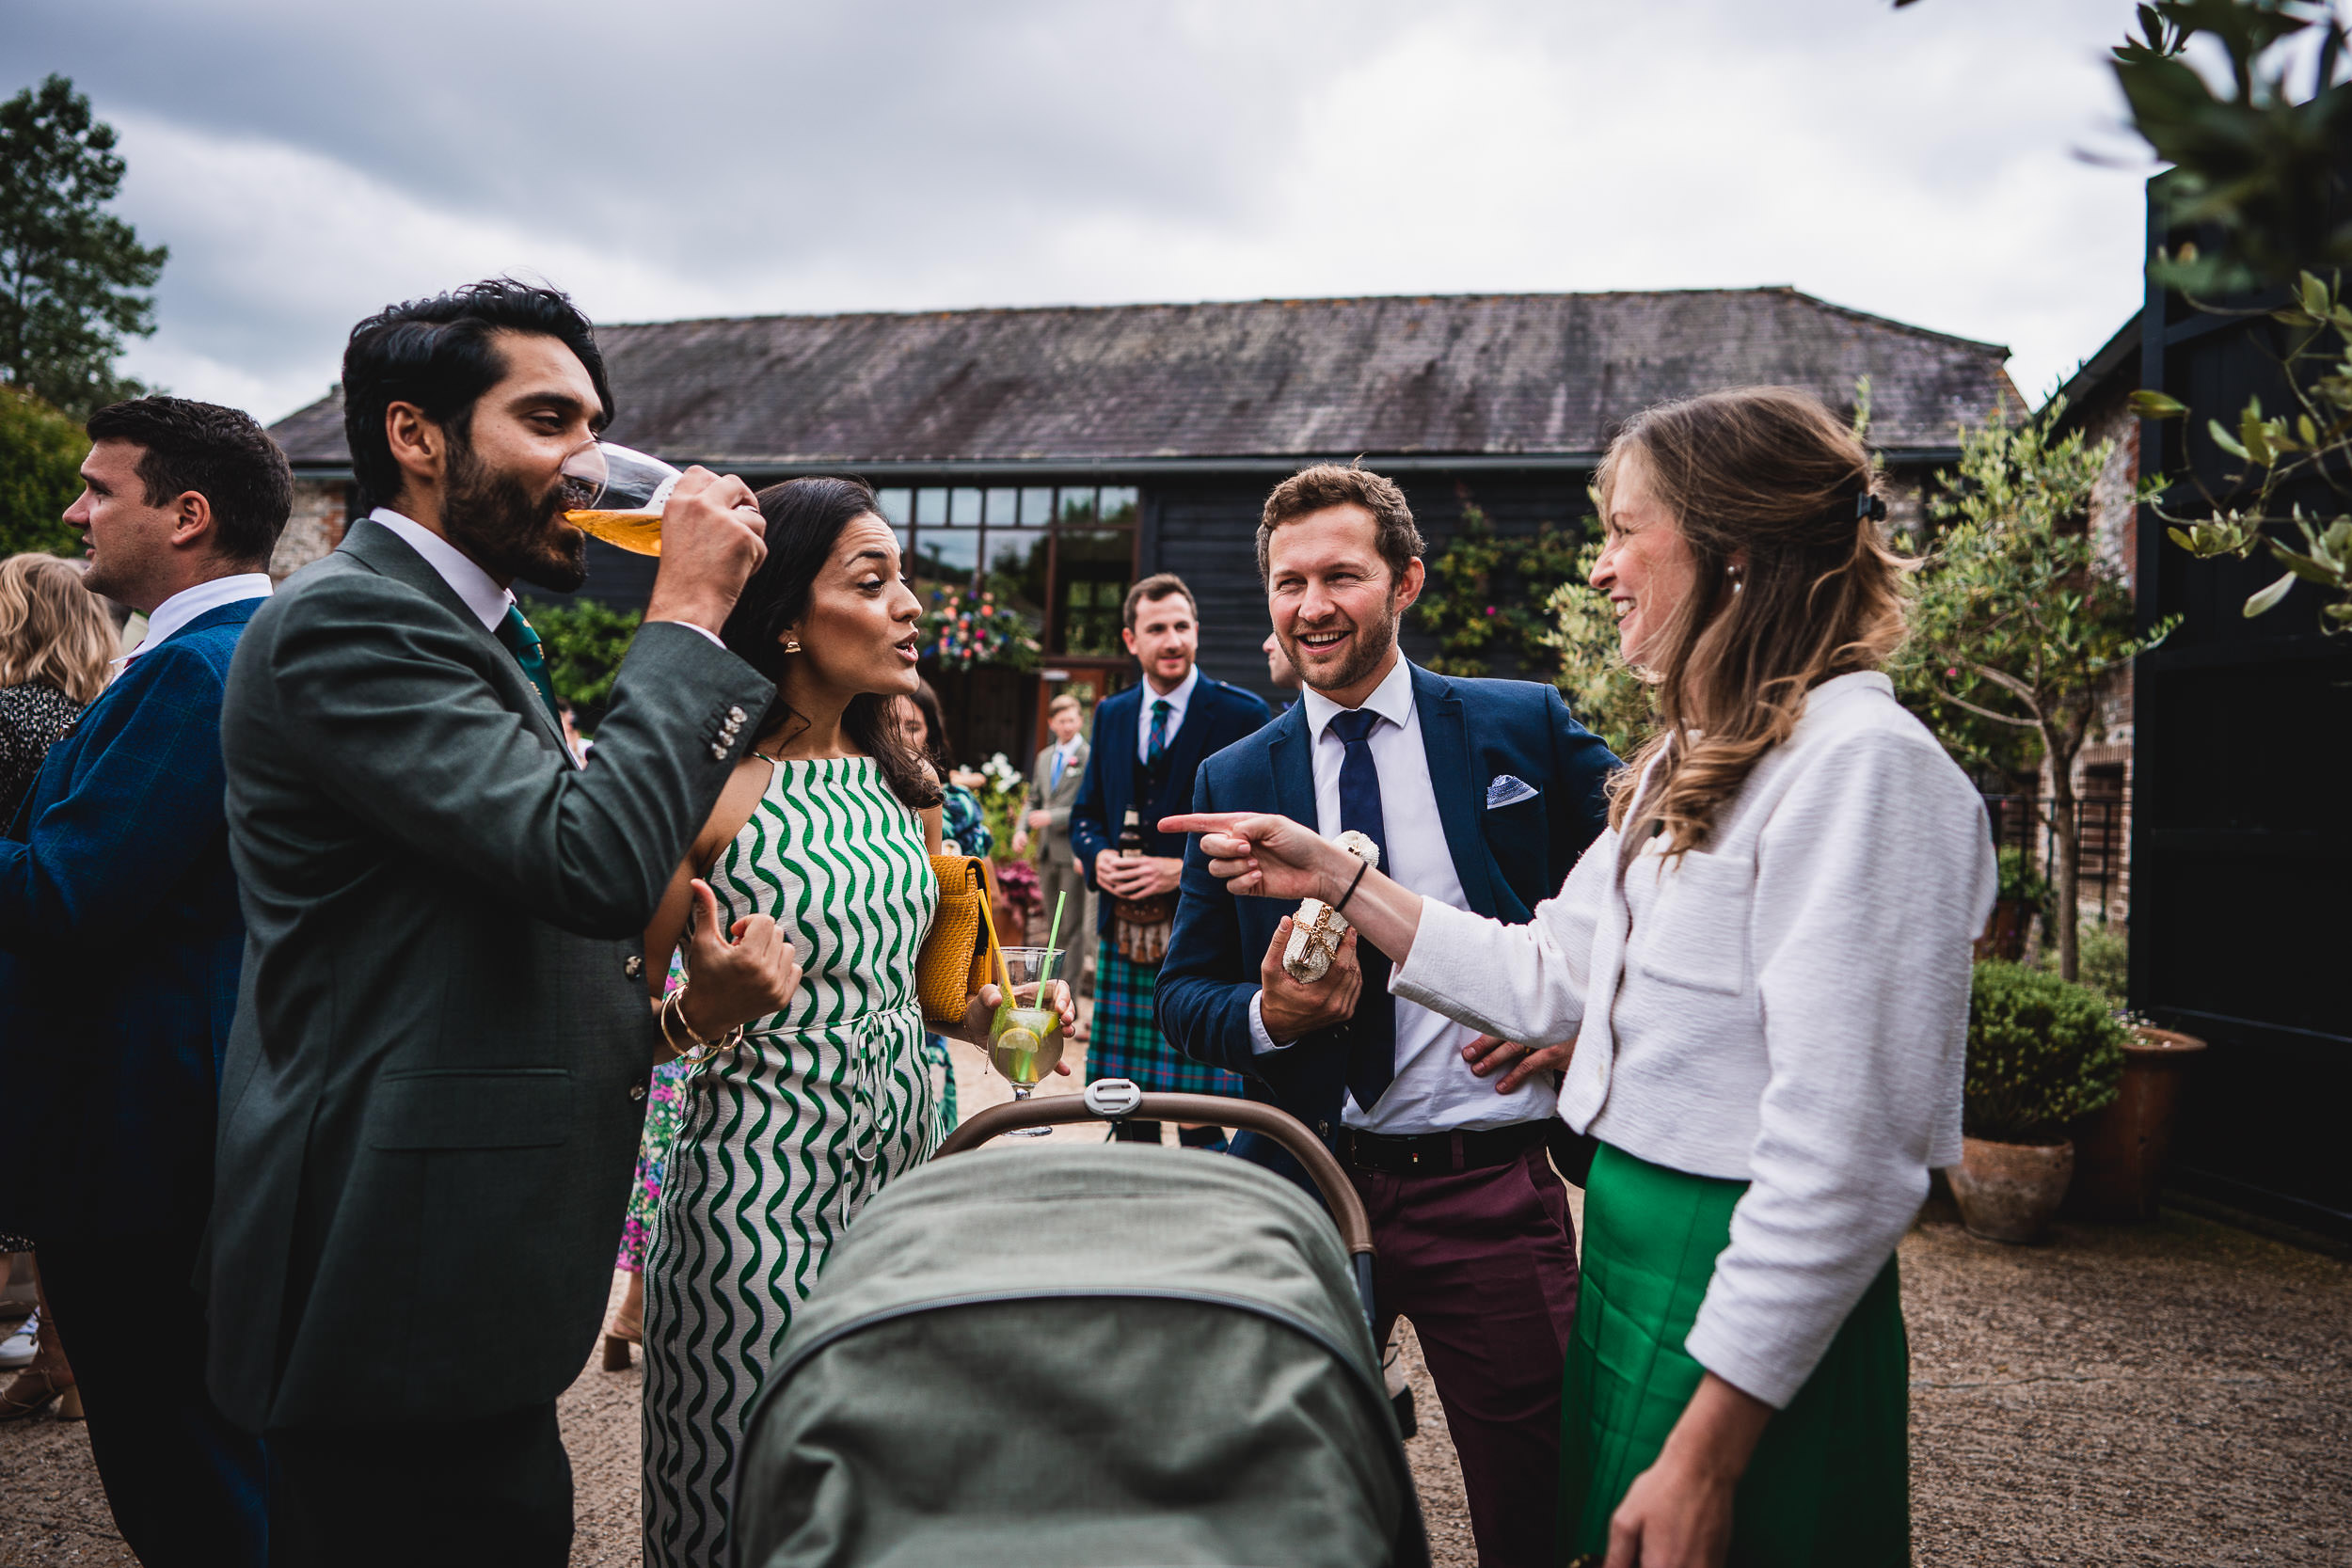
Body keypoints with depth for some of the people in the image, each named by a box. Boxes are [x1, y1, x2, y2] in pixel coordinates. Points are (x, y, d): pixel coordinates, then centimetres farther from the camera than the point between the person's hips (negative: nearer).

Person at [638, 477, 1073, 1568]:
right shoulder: (711, 784, -12)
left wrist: (988, 1016, 3)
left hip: (902, 1178, 7)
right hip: (759, 1195, -6)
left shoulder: (901, 782, 9)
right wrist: (700, 1013, -29)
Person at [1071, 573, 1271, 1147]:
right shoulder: (1111, 715, 13)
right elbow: (1085, 813, 20)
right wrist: (1098, 855, -2)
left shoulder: (1243, 715, -3)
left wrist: (1185, 869, -16)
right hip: (1123, 933, 5)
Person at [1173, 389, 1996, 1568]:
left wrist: (1706, 1453, -21)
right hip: (1630, 1252, 9)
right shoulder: (1690, 762, 11)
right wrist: (1335, 878, 10)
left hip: (1748, 1301, -9)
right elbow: (1548, 979, 12)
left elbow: (1843, 1159, -23)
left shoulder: (1860, 764, -19)